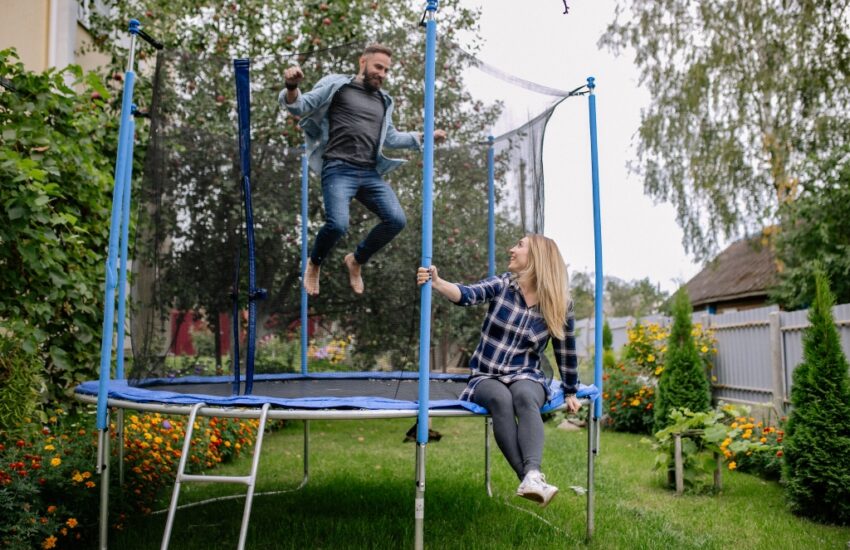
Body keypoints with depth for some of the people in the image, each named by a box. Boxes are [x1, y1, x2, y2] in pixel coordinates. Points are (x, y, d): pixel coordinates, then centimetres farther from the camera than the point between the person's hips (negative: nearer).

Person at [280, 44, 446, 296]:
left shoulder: (383, 100, 24)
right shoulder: (336, 86, 8)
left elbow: (391, 138, 33)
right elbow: (299, 106, 5)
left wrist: (424, 136, 25)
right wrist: (291, 87, -17)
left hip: (370, 173, 6)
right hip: (339, 170, -6)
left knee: (396, 220, -10)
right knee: (337, 224, -25)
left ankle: (356, 260, 15)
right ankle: (314, 264, 9)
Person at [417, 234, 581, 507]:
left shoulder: (559, 306, -1)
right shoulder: (502, 285, 0)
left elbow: (566, 353, 9)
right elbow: (468, 294, -19)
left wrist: (570, 394, 15)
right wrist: (437, 282, -39)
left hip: (526, 378, 0)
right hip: (486, 378, 1)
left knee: (524, 397, -37)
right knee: (500, 399, -35)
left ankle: (533, 476, -51)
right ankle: (529, 478, -42)